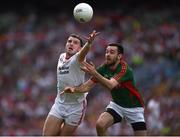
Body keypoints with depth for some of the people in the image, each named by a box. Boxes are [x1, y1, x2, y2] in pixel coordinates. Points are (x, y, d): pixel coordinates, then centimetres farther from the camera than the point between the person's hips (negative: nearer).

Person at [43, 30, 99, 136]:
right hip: (59, 104, 5)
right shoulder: (61, 57, 6)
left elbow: (83, 52, -40)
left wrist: (89, 43, -61)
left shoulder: (77, 59, -15)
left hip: (76, 107, -5)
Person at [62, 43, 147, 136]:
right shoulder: (104, 68, -10)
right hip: (116, 104, 4)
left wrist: (94, 73, -56)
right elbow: (88, 86, -12)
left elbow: (110, 85, -44)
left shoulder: (124, 69, -28)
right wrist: (74, 89, -32)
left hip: (133, 107, -4)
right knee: (100, 124, -22)